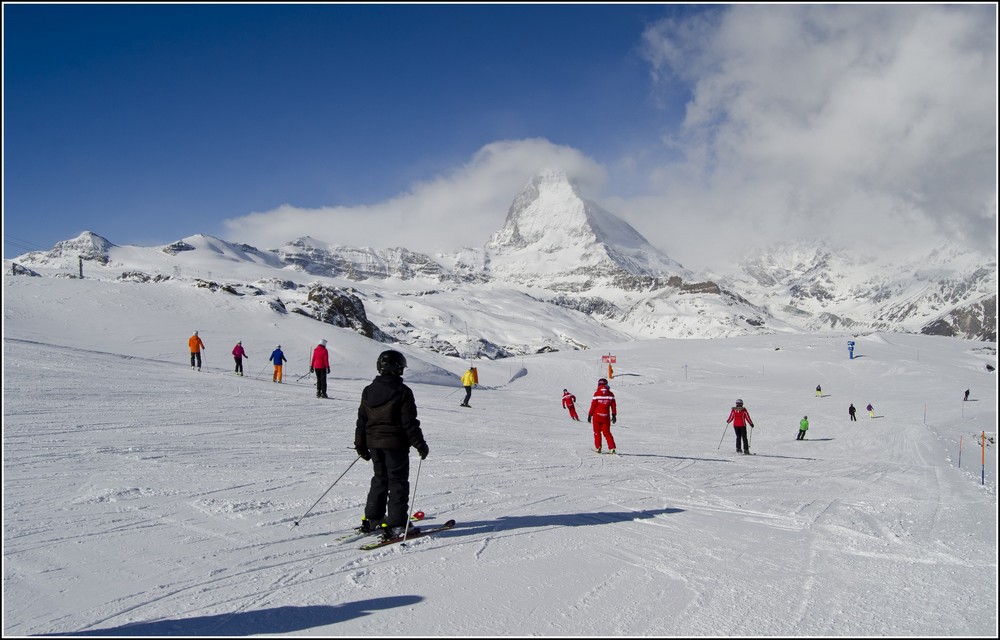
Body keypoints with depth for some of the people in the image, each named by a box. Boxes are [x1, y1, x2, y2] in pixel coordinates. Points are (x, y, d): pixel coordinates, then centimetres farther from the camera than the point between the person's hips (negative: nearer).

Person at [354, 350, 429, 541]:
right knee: (398, 482, 0)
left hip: (373, 442, 6)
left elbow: (362, 420, 10)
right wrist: (420, 444, -7)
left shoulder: (368, 391, 5)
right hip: (395, 443, -6)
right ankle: (397, 524, -2)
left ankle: (372, 519, 22)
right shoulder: (403, 392, -13)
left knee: (380, 479, 19)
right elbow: (409, 422, -14)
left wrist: (361, 445, 18)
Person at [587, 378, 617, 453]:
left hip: (597, 416, -2)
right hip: (606, 416, 2)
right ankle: (612, 448, 0)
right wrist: (614, 415, 12)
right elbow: (614, 406, 4)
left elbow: (593, 405, -8)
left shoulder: (597, 393, -9)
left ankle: (598, 447, 7)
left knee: (597, 432, 11)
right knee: (607, 432, 10)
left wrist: (590, 415, 0)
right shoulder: (610, 394, 0)